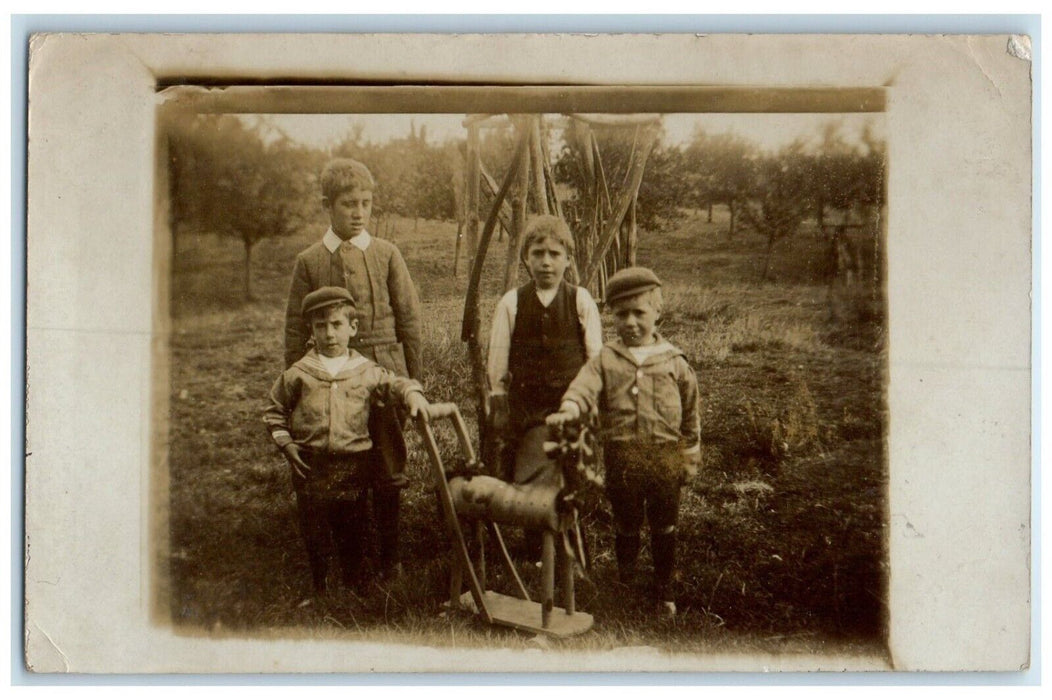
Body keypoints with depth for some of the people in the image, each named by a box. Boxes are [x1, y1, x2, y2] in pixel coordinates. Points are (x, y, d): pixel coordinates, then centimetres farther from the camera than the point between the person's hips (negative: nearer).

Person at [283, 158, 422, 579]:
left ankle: (389, 554, 18)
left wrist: (412, 379, 8)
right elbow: (296, 329, 8)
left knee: (389, 468, 4)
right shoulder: (309, 262, 4)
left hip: (385, 371, 0)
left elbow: (409, 318, 8)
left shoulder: (386, 254, 4)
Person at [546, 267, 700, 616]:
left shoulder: (674, 362, 2)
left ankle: (664, 589, 29)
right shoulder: (605, 360, 1)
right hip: (621, 455, 0)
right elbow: (584, 387, -16)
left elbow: (690, 412, 9)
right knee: (627, 527, 13)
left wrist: (690, 457, 12)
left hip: (666, 454, 0)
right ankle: (625, 586, 35)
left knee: (664, 528, 12)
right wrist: (569, 409, -38)